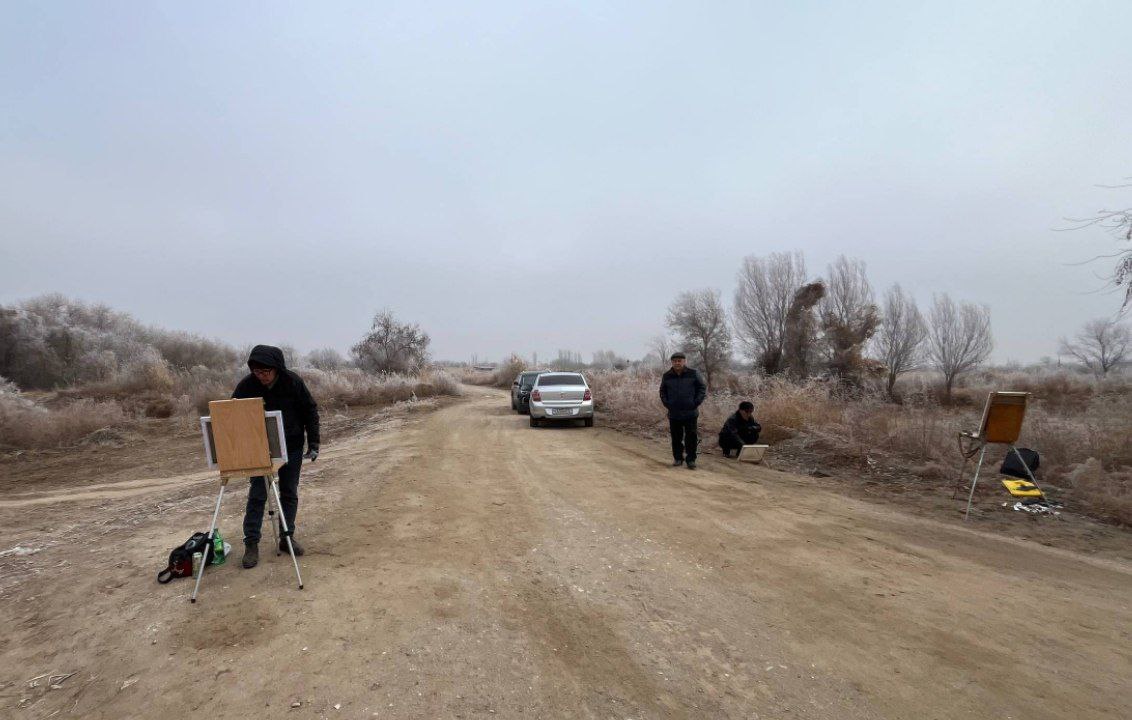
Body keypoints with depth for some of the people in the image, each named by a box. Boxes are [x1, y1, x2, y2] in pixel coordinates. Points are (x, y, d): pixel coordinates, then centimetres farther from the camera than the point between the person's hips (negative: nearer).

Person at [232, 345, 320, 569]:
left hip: (292, 447, 0)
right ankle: (251, 544, 11)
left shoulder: (293, 382, -15)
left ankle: (287, 537, 21)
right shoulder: (247, 385, -14)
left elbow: (310, 411, -7)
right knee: (257, 495, 0)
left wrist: (313, 444, -9)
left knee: (290, 493, 8)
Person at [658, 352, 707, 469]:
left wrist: (696, 403, -5)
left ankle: (691, 460, 11)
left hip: (690, 413, -2)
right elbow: (663, 391, 17)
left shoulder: (693, 373, -3)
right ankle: (678, 458, 20)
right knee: (676, 437, 7)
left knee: (691, 437, 1)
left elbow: (702, 388, 3)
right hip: (674, 413, 2)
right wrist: (667, 404, 4)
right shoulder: (667, 376, 4)